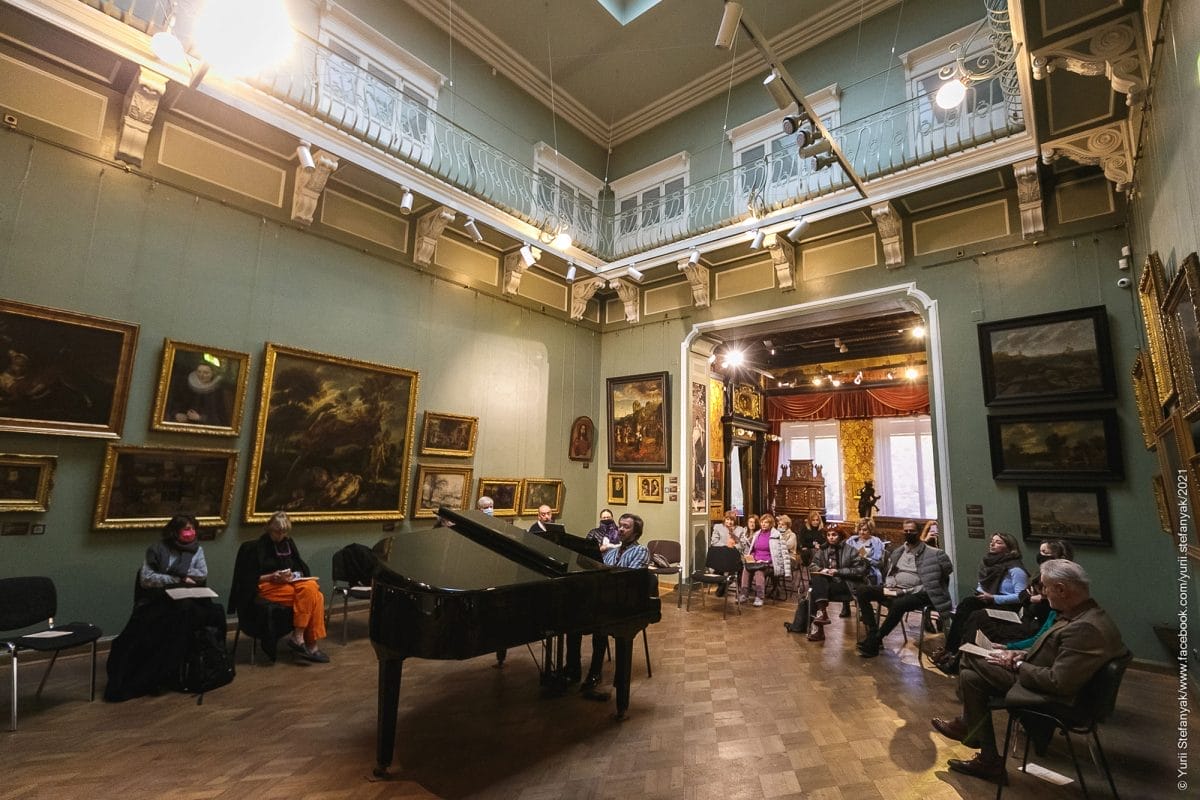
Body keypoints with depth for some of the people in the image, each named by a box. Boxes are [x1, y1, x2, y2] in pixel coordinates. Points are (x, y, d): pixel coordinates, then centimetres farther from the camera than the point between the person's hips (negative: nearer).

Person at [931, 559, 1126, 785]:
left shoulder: (1086, 628, -31)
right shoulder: (1082, 612, 1)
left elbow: (1058, 682, -29)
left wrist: (1018, 665, -14)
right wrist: (1021, 655, 0)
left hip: (1047, 696, -9)